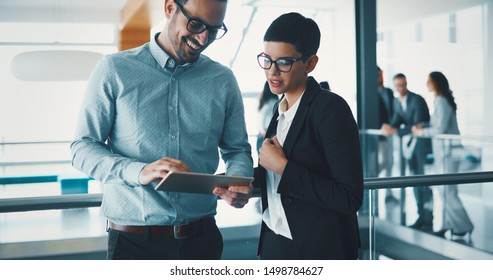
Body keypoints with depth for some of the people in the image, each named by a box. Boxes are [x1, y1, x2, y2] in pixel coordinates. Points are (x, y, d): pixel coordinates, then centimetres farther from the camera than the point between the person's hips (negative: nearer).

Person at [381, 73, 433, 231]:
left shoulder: (417, 100, -15)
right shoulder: (396, 102, 9)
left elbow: (417, 125, -22)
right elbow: (396, 121, 1)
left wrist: (395, 131, -28)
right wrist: (389, 127, -22)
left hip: (423, 144, -7)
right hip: (410, 145, 7)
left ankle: (428, 220, -3)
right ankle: (421, 217, 18)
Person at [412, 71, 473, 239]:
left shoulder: (442, 101, -16)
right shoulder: (439, 101, 11)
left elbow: (440, 128, -20)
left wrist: (421, 132, -9)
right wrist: (422, 127, 2)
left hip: (448, 150, -9)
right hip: (442, 150, 9)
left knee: (447, 190, -4)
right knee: (446, 189, 11)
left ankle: (463, 226, 6)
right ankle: (449, 225, 17)